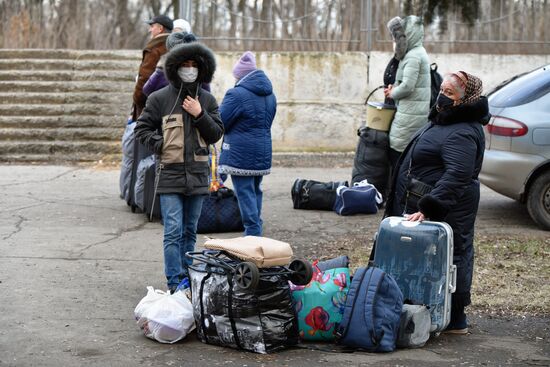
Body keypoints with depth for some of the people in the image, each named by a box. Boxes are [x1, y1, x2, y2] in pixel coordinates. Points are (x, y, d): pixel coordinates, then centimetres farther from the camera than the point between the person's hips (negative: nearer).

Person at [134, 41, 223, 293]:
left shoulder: (207, 100, 8)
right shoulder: (160, 98, 0)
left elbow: (216, 134, 4)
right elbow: (142, 129, 5)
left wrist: (199, 115, -9)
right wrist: (161, 146, -9)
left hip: (197, 175, 3)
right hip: (170, 175, -3)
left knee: (190, 232, 13)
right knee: (173, 232, -7)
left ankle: (187, 279, 23)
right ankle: (175, 283, -5)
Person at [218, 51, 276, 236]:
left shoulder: (237, 94, -16)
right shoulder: (269, 94, 10)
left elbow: (220, 122, -11)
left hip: (241, 154, -8)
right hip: (263, 154, 8)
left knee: (245, 194, -3)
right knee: (255, 191, 18)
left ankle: (252, 233, -5)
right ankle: (256, 231, 25)